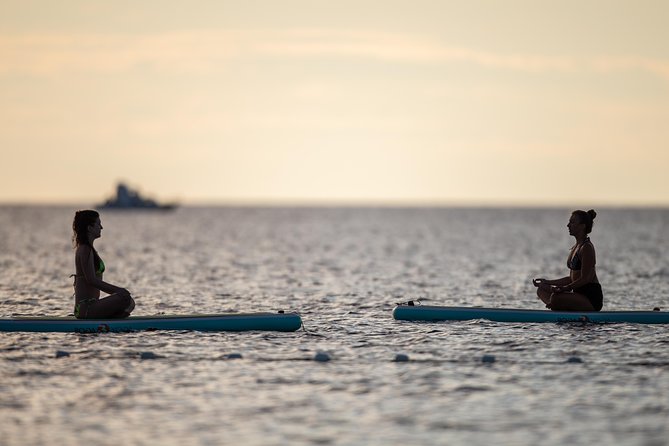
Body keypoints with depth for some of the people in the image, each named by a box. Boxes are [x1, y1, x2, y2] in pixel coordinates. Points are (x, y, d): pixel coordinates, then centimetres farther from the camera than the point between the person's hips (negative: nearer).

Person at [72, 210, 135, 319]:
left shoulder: (84, 248, 20)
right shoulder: (85, 250, -12)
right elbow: (92, 280, -20)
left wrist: (117, 290, 14)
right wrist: (118, 290, -18)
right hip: (86, 308, -11)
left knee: (130, 303, 13)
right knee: (125, 298, -24)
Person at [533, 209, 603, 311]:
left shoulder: (587, 247, -13)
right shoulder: (575, 247, 16)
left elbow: (584, 279, -20)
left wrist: (563, 289, -28)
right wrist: (547, 282, 17)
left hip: (591, 299, -10)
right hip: (579, 294, 10)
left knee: (555, 298, -31)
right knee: (542, 291, 12)